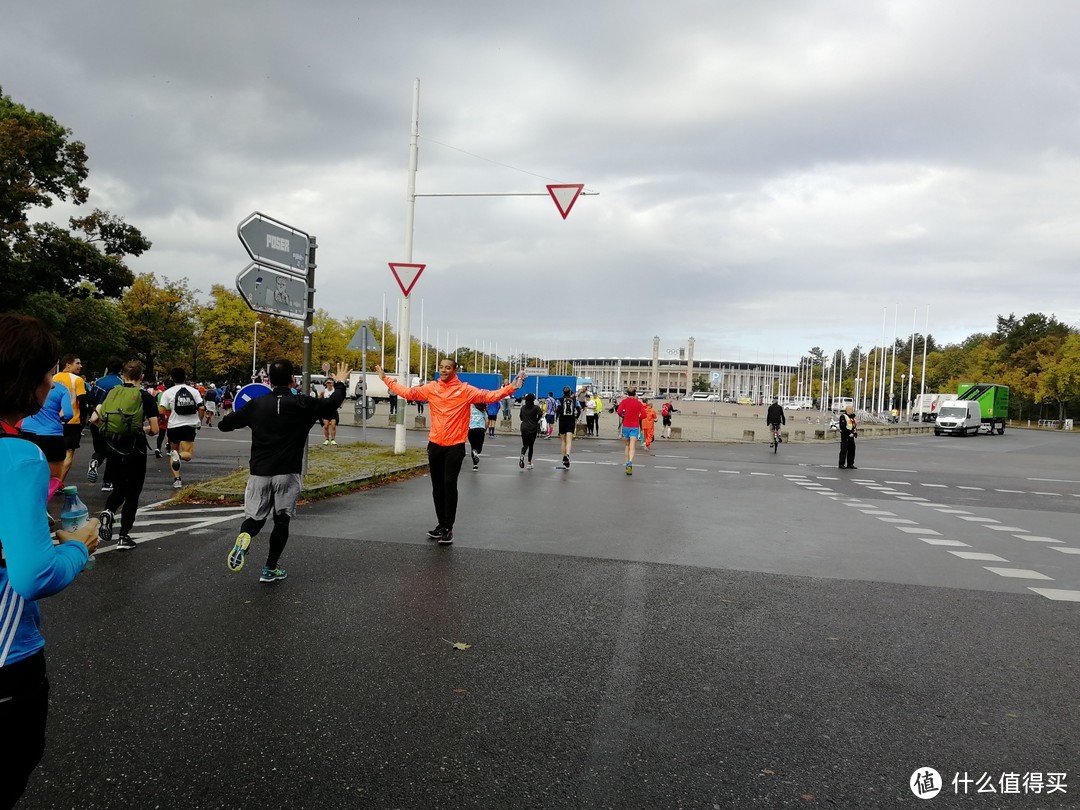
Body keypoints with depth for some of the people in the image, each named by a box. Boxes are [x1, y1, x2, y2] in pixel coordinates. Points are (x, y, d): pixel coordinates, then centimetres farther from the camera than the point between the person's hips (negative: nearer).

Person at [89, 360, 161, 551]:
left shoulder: (111, 393, 4)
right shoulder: (146, 397, -5)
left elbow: (94, 419, 0)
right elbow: (154, 429, -7)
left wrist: (108, 427, 18)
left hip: (112, 448, 3)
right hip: (135, 449, -3)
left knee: (118, 488, 23)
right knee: (132, 493, 8)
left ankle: (107, 512, -5)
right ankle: (124, 537, 8)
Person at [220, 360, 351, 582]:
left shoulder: (256, 405, 2)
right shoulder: (302, 404, -6)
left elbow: (223, 425, 8)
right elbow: (333, 403, 7)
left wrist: (243, 415, 26)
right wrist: (339, 384, 26)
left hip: (259, 472, 2)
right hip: (287, 473, -2)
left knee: (254, 517, 13)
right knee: (281, 520, 12)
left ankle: (243, 538, -21)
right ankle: (270, 569, 16)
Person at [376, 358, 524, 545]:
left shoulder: (465, 390, -5)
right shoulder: (431, 388, 6)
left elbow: (489, 396, -9)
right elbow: (407, 392, 9)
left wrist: (511, 388, -19)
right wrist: (386, 379, 10)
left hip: (455, 446, -4)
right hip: (435, 444, 4)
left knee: (449, 485, -7)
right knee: (437, 486, 12)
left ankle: (448, 528, 2)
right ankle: (441, 524, 25)